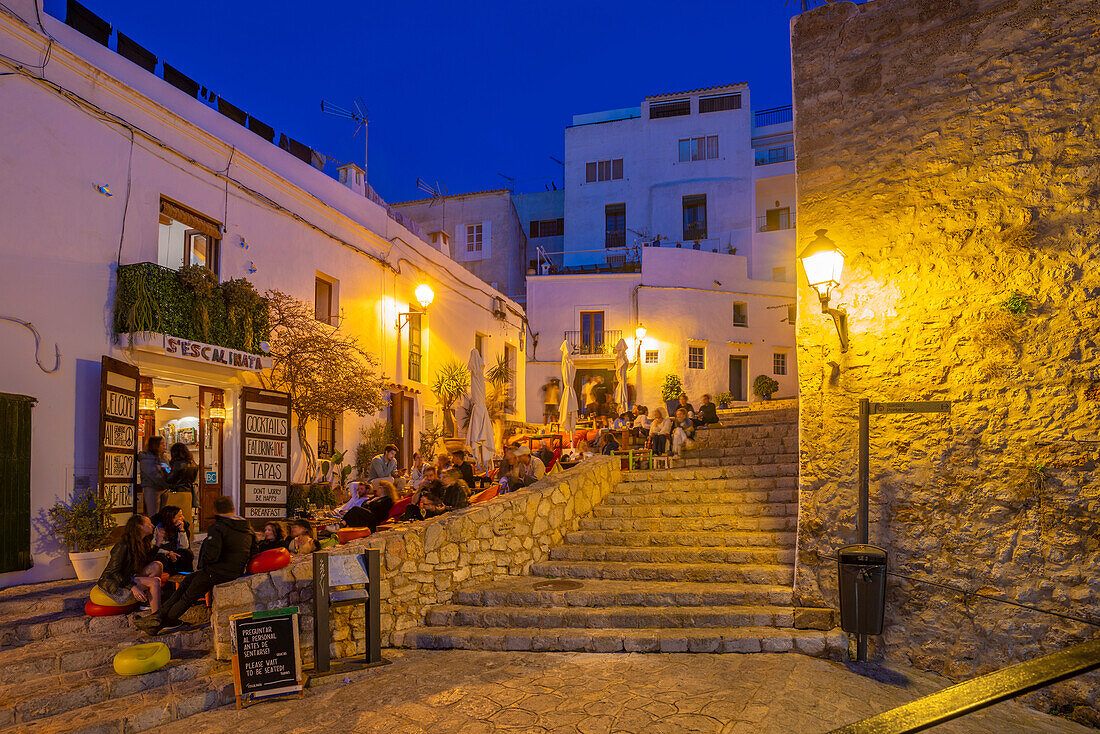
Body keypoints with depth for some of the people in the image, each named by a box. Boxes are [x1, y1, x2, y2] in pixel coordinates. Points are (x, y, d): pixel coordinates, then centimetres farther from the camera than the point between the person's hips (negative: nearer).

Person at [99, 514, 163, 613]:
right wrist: (132, 587, -32)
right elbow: (114, 572, -23)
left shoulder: (140, 544, 9)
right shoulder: (123, 545, -19)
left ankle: (145, 601, -7)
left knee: (157, 566, -7)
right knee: (155, 582, -23)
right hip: (113, 584, -9)